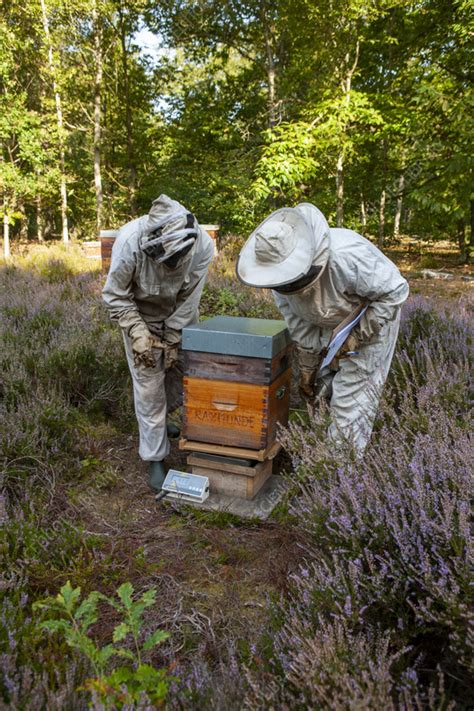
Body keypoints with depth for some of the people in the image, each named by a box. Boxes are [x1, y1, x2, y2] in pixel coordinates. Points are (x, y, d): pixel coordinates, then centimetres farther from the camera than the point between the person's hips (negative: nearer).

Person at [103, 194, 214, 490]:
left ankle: (156, 421, 43)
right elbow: (115, 296, -20)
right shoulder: (130, 241, -34)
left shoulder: (203, 245, -29)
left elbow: (188, 300, -18)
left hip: (180, 318, 3)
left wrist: (172, 340, -15)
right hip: (140, 316, -3)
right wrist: (139, 334, -27)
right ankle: (156, 459, 12)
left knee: (181, 373, 12)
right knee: (149, 386, -2)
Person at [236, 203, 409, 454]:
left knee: (351, 399, -7)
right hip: (328, 326, 6)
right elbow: (299, 324, -5)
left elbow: (394, 291, -25)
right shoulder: (283, 273, -18)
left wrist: (358, 335, -25)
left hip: (369, 322, -6)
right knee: (317, 389, 11)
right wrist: (307, 368, -1)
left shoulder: (347, 257, -39)